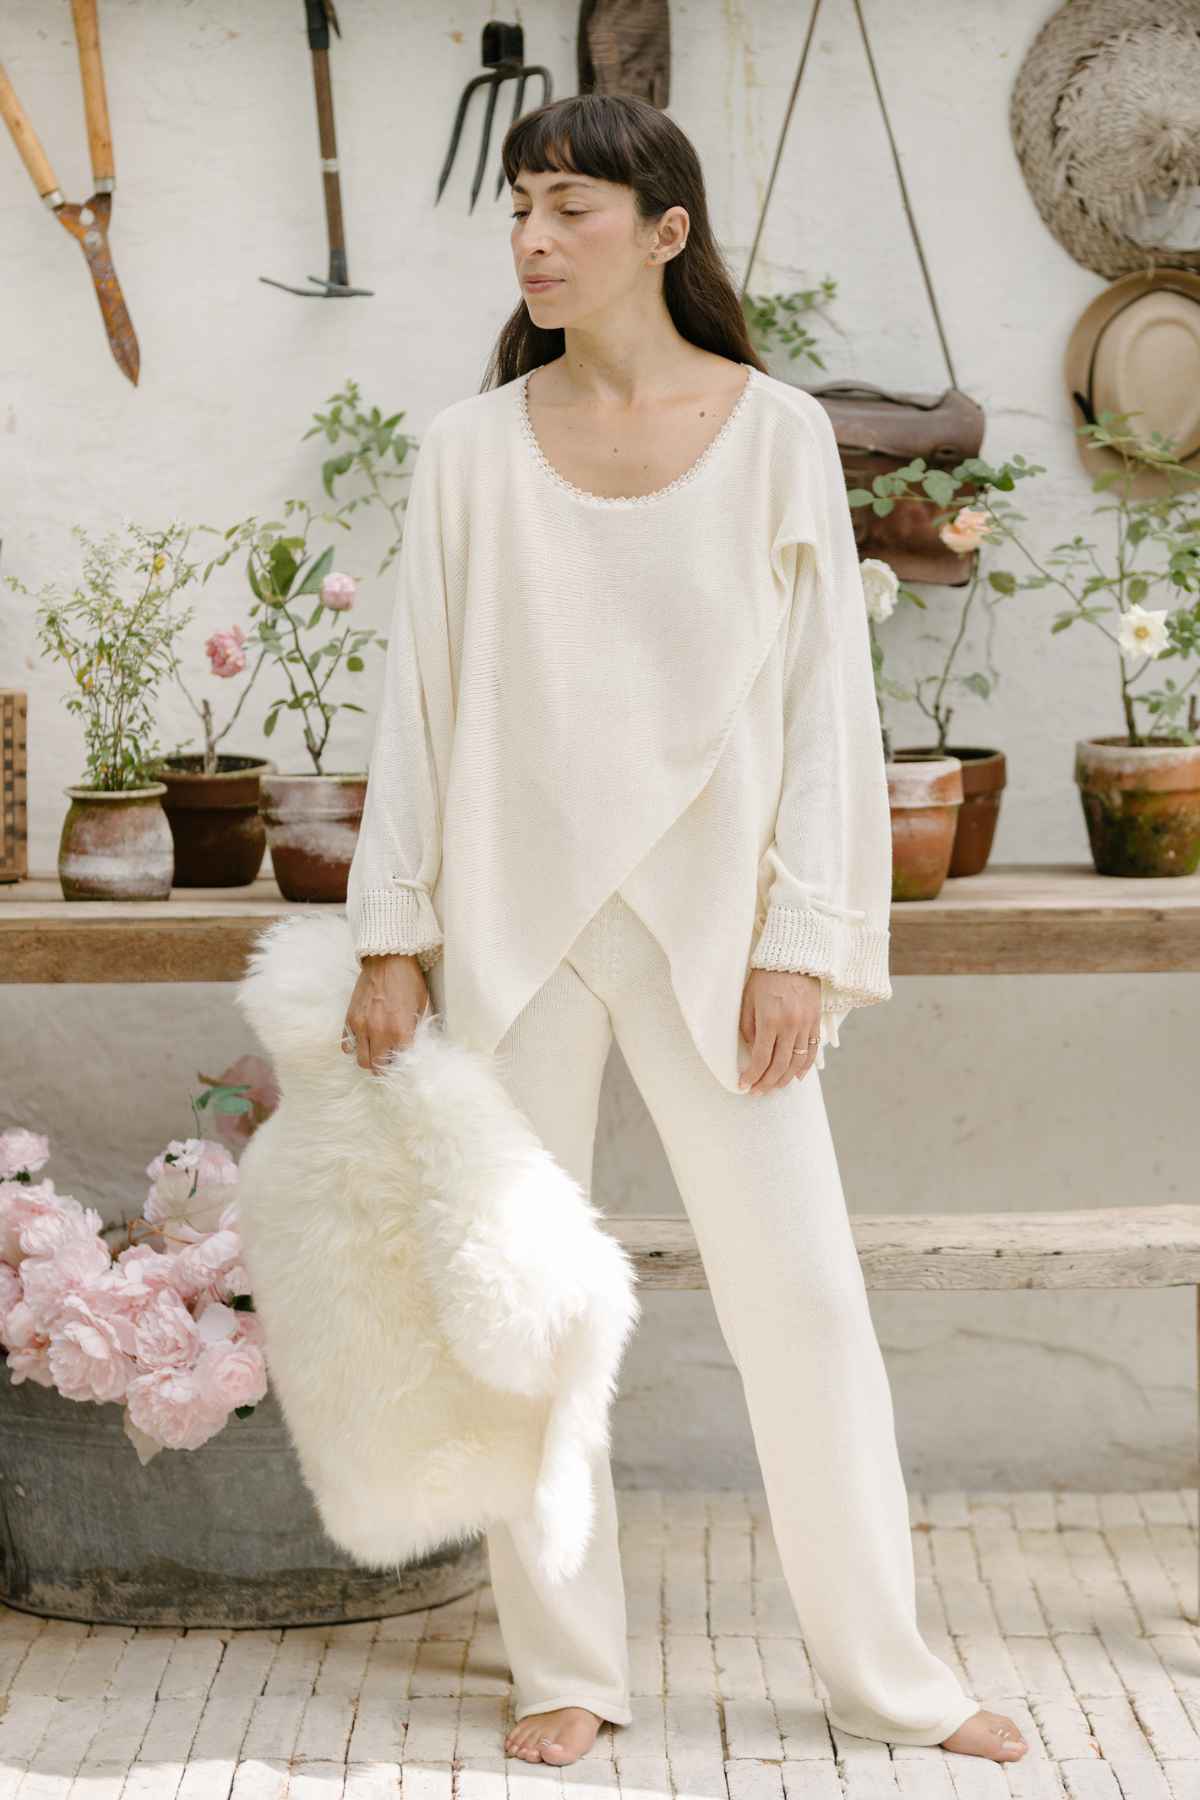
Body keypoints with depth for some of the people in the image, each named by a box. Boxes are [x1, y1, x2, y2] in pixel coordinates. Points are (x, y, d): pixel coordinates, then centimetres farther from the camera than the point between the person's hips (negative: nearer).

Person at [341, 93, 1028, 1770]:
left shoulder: (776, 433, 0)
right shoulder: (473, 448, 4)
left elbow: (823, 692, 0)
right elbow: (424, 693, 6)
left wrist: (800, 942, -6)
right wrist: (391, 934, 2)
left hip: (708, 917, -1)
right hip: (514, 917, 2)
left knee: (802, 1288, 0)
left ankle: (886, 1668, 14)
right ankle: (567, 1664, 19)